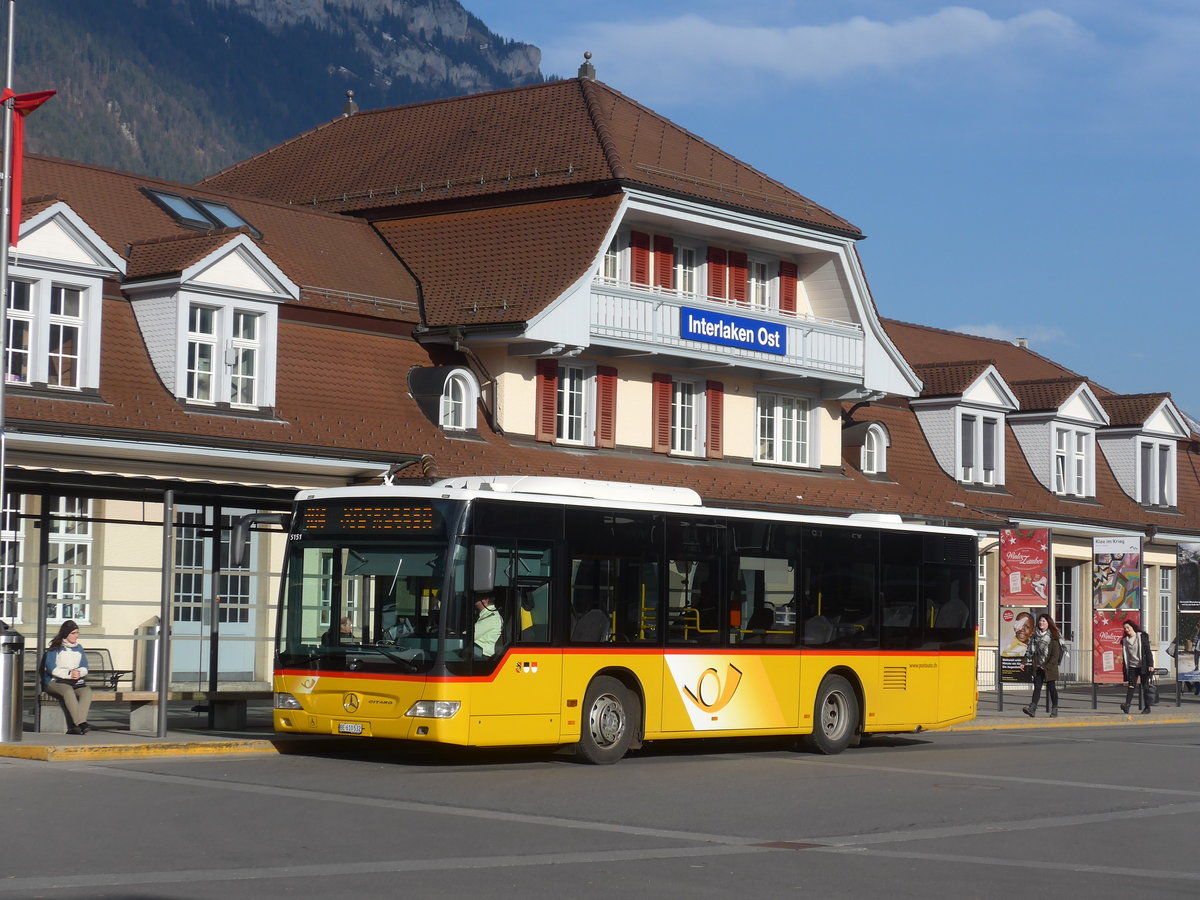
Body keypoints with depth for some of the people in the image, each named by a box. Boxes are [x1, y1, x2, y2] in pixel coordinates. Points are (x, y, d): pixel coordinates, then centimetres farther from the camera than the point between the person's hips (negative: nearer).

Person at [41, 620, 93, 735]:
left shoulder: (79, 648, 20)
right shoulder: (55, 648, 5)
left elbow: (85, 668, 13)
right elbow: (51, 669, -6)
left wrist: (78, 672, -11)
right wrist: (69, 674, -16)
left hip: (76, 682, 4)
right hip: (55, 682, -4)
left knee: (87, 691, -29)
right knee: (68, 690, -38)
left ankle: (74, 726, -42)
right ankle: (81, 723, -46)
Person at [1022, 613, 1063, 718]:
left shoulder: (1053, 637, -6)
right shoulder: (1035, 636, 10)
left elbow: (1055, 655, -9)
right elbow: (1031, 651, 13)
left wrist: (1047, 666, -14)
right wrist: (1025, 662, 3)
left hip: (1050, 668, -4)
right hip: (1038, 668, 4)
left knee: (1051, 687, 4)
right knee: (1037, 687, -6)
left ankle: (1054, 709, 18)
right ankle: (1032, 709, -18)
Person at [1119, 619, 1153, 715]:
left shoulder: (1142, 636, 0)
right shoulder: (1125, 640, 10)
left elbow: (1147, 651, -4)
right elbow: (1125, 656, 11)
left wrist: (1150, 665, -14)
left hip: (1143, 666, -3)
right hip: (1132, 666, 3)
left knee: (1145, 687, 2)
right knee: (1131, 686, -11)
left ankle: (1147, 707, 8)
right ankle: (1127, 705, -23)